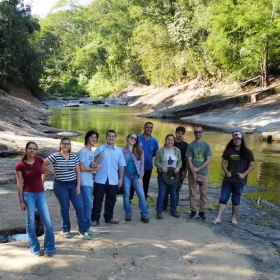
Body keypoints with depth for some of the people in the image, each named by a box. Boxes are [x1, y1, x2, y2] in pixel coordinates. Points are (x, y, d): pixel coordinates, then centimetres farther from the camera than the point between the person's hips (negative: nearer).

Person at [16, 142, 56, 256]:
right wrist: (21, 201, -7)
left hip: (41, 194, 3)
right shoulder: (20, 165, -9)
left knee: (47, 222, 0)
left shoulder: (39, 161, 1)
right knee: (31, 223, 5)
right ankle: (35, 249, 18)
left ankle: (50, 248, 13)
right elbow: (19, 184, -6)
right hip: (28, 195, -3)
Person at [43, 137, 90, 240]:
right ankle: (66, 229, 23)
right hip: (60, 186, -3)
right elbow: (42, 165, -8)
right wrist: (53, 172, -4)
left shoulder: (74, 156, 4)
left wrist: (78, 186, -2)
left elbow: (78, 172, 5)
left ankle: (83, 230, 8)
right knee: (65, 208, 6)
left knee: (80, 207, -2)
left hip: (73, 185, 3)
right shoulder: (55, 156, -8)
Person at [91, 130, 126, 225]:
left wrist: (120, 179, 5)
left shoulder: (119, 151, 6)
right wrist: (98, 157, -23)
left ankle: (109, 217, 27)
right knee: (98, 199, 3)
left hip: (113, 180, 2)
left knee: (111, 200, 12)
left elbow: (121, 166, 9)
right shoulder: (100, 149, 0)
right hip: (100, 180, -2)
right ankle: (95, 218, 11)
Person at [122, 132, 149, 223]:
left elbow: (142, 164, 3)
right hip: (126, 175, 0)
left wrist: (140, 177, -4)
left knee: (141, 194, -6)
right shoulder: (123, 151, 2)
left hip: (136, 175, 0)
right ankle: (128, 214, 16)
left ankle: (144, 215, 1)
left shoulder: (139, 151, 4)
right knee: (126, 195, 5)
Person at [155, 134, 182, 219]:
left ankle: (173, 210, 25)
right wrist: (162, 167, -20)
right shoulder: (160, 150, -5)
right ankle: (159, 212, 5)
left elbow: (180, 161, 9)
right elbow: (156, 162, -3)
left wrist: (178, 167, -11)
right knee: (161, 193, -3)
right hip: (162, 175, -3)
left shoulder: (177, 150, 5)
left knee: (173, 193, 12)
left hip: (174, 175, 4)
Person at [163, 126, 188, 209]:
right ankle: (163, 206, 13)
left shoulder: (185, 145, 3)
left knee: (176, 190, 5)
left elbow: (187, 159, 3)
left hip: (180, 171, 0)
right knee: (166, 189, 2)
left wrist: (185, 171, -5)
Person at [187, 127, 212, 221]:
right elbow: (189, 161, -4)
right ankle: (193, 211, 13)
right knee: (192, 193, 4)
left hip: (203, 173, 0)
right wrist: (193, 173, -13)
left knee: (203, 193, 3)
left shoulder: (206, 145, 2)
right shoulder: (190, 145, 1)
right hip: (192, 173, 0)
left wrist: (198, 169, -11)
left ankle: (202, 212, 12)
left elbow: (208, 160, -3)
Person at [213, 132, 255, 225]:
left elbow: (252, 165, -3)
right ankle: (218, 218, 3)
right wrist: (226, 172, -8)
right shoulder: (228, 151, 3)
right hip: (228, 179, 2)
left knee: (236, 200, 9)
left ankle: (234, 218, 23)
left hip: (239, 181, -2)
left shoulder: (247, 152, -3)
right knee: (223, 198, 0)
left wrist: (244, 174, -13)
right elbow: (223, 163, 8)